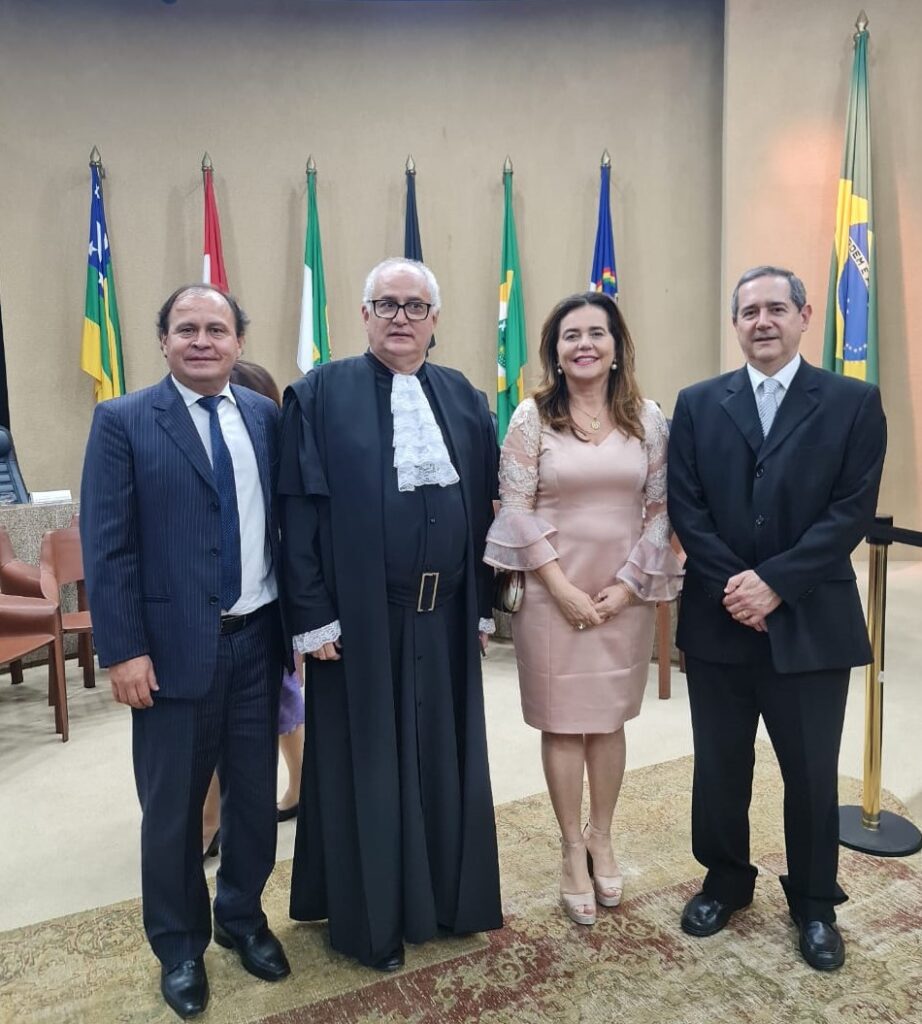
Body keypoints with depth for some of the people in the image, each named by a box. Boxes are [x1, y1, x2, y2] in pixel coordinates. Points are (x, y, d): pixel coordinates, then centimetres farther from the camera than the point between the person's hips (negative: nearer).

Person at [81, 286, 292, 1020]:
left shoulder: (266, 417, 5)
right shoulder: (123, 421, -5)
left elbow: (288, 521, 7)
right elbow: (107, 545, -8)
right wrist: (122, 649, -12)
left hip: (258, 637, 3)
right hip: (174, 645, -3)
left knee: (256, 794, 16)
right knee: (172, 808, 13)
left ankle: (243, 916, 41)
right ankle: (180, 946, 36)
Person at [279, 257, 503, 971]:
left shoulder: (464, 397, 9)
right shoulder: (320, 394, -3)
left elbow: (486, 505, 10)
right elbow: (300, 510, -7)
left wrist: (484, 604, 7)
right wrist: (313, 616, -11)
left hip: (446, 618, 4)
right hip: (360, 617, -4)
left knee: (445, 757, 16)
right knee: (367, 766, 10)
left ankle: (447, 895, 37)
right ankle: (371, 916, 30)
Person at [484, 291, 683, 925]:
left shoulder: (647, 418, 3)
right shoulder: (532, 416, -2)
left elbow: (660, 508, 3)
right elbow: (517, 509, -6)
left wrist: (627, 585, -6)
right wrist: (562, 587, -11)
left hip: (626, 594, 2)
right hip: (552, 592, -2)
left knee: (609, 719, 14)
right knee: (562, 720, 7)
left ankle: (601, 838, 33)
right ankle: (573, 850, 24)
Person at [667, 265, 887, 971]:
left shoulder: (854, 402, 0)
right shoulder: (698, 405, 6)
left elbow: (854, 510, -8)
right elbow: (685, 506, 0)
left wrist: (775, 582, -16)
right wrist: (729, 584, -12)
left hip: (811, 621, -1)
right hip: (718, 618, 2)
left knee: (812, 774, 12)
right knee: (719, 767, 14)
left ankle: (815, 904, 35)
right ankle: (726, 881, 37)